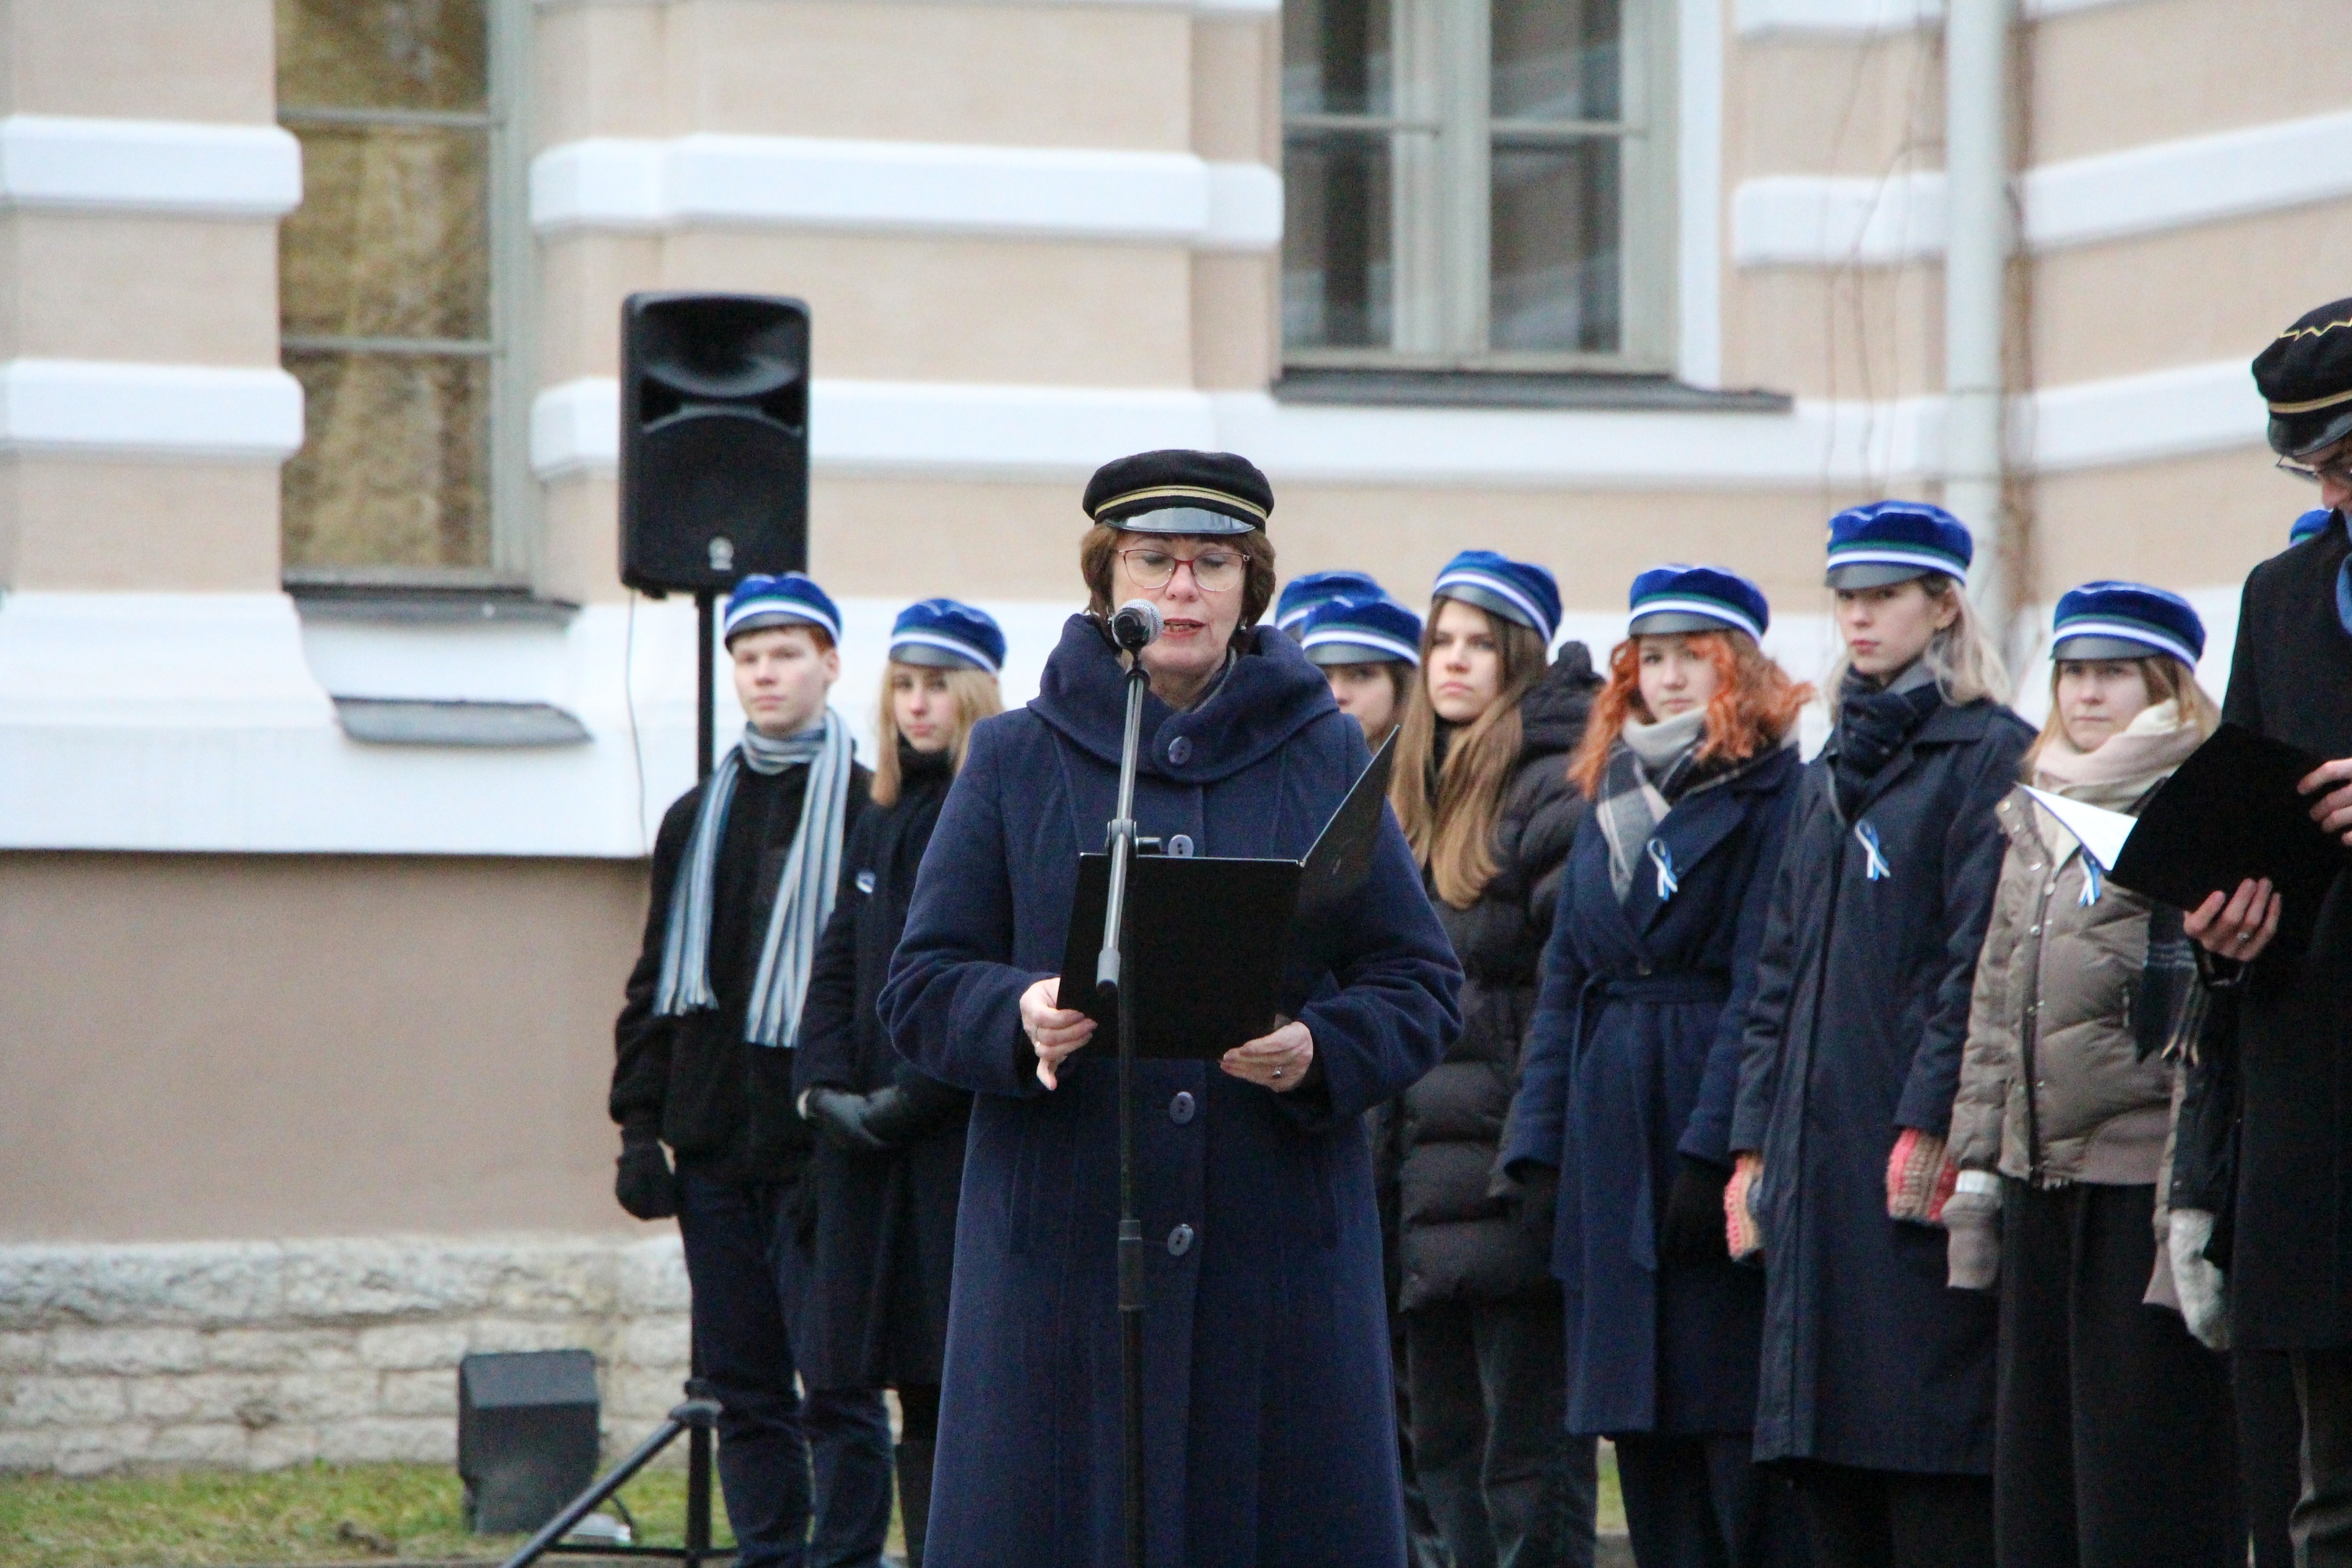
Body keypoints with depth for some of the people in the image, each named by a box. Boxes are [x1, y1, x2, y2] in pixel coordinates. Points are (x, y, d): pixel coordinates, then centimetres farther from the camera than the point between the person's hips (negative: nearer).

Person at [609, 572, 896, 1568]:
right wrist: (640, 1127, 8)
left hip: (821, 1141, -5)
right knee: (742, 1384, 6)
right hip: (714, 1141, 5)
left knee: (837, 1382, -6)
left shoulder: (871, 814, 0)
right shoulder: (695, 821, 16)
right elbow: (655, 982, 17)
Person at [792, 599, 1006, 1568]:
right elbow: (836, 971, 15)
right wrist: (827, 1089, -1)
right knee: (921, 1402, 8)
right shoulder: (879, 826, 18)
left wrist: (913, 1096, -14)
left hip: (977, 1136, -7)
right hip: (874, 1144, 7)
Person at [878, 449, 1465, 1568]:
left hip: (1280, 1249, 1)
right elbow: (919, 986, 5)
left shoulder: (1325, 756, 10)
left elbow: (1420, 984, 8)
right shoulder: (1016, 760, 8)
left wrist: (1318, 1053, -13)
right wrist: (1017, 1016, -17)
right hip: (1064, 1239, -1)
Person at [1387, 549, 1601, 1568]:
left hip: (1518, 1182, -9)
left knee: (1527, 1457, -7)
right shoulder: (1419, 795, 19)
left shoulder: (1558, 791, -8)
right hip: (1431, 1181, 9)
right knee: (1445, 1448, 11)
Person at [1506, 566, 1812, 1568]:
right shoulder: (1611, 795, 18)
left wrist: (1712, 1147, -18)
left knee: (1739, 1427, -8)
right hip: (1613, 1139, 7)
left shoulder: (1775, 790, -4)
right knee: (1642, 1428, 5)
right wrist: (1536, 1146, 7)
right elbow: (1564, 984, 16)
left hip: (1722, 1124, -7)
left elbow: (1763, 986, -12)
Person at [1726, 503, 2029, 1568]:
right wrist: (1754, 1144, 12)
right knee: (1832, 1478, 6)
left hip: (1925, 1167, -8)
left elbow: (1983, 961, -12)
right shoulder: (1829, 778, 20)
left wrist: (1931, 1125, -19)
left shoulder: (1990, 755, -4)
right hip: (1817, 1158, 8)